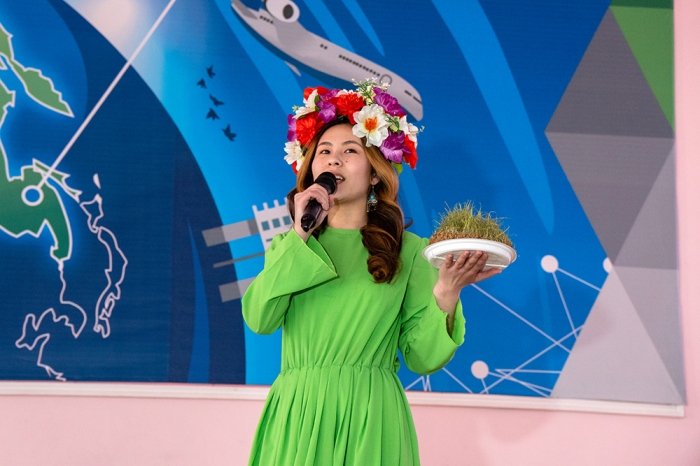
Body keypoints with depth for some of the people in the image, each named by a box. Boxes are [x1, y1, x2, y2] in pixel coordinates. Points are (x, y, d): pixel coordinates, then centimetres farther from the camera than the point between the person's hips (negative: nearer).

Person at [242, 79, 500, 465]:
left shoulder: (407, 251, 4)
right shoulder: (287, 245, 11)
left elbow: (422, 358, -3)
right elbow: (259, 319, -8)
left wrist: (446, 292, -18)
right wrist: (300, 236, -9)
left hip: (370, 422, -1)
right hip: (296, 417, 2)